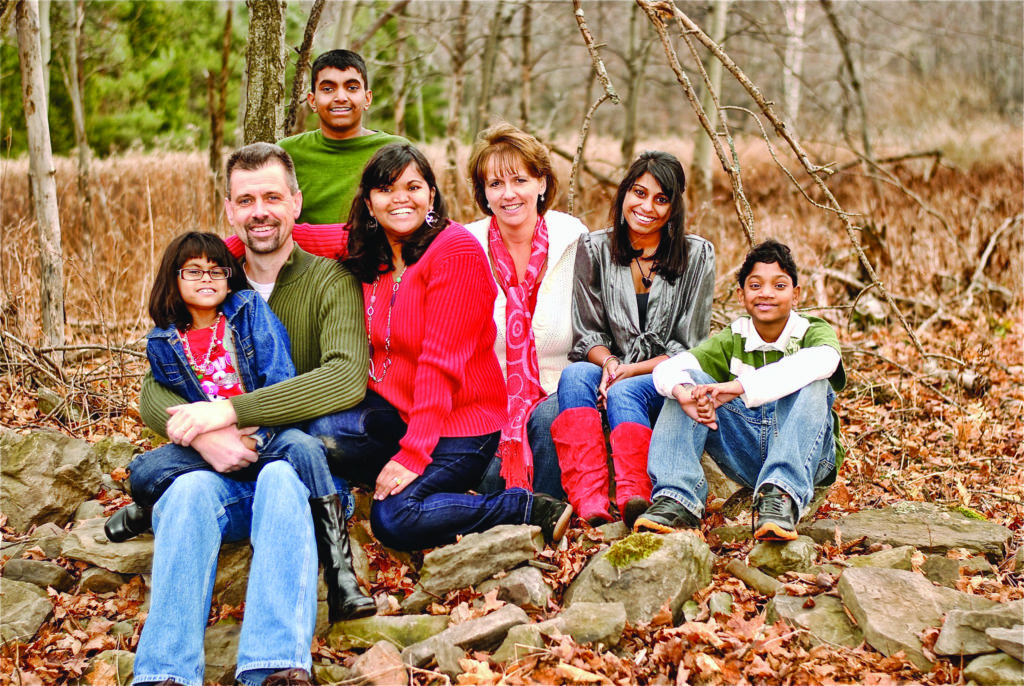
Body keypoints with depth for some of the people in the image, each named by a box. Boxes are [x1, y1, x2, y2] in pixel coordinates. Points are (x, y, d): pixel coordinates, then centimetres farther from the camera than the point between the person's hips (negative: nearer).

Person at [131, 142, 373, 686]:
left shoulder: (328, 279, 3)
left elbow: (347, 378, -16)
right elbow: (153, 394, 4)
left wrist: (230, 410, -23)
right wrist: (200, 433, -21)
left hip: (305, 464, -2)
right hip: (222, 470, 3)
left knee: (280, 478, -36)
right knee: (190, 490, -31)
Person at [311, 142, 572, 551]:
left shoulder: (455, 250, -15)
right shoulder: (371, 257, 7)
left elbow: (440, 363, -20)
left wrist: (412, 454, -22)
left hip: (460, 423, -7)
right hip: (394, 411, 7)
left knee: (393, 521, -24)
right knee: (323, 433, -22)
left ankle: (534, 511, -10)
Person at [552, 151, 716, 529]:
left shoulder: (696, 256, -1)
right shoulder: (594, 250, 4)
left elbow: (688, 348, -2)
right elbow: (587, 334, 5)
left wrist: (629, 372, -17)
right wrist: (608, 363, -18)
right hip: (609, 373, 2)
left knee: (624, 393, -36)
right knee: (575, 374, -33)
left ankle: (633, 497, -58)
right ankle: (588, 501, -52)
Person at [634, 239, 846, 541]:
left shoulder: (814, 332, -4)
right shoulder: (732, 341, 6)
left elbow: (822, 360, -33)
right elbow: (667, 368, -11)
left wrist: (739, 387, -42)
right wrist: (685, 393, -37)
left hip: (807, 454, -3)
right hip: (746, 456, 3)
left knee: (812, 382, -28)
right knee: (689, 380, -12)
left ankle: (781, 495, -44)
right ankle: (677, 498, -29)